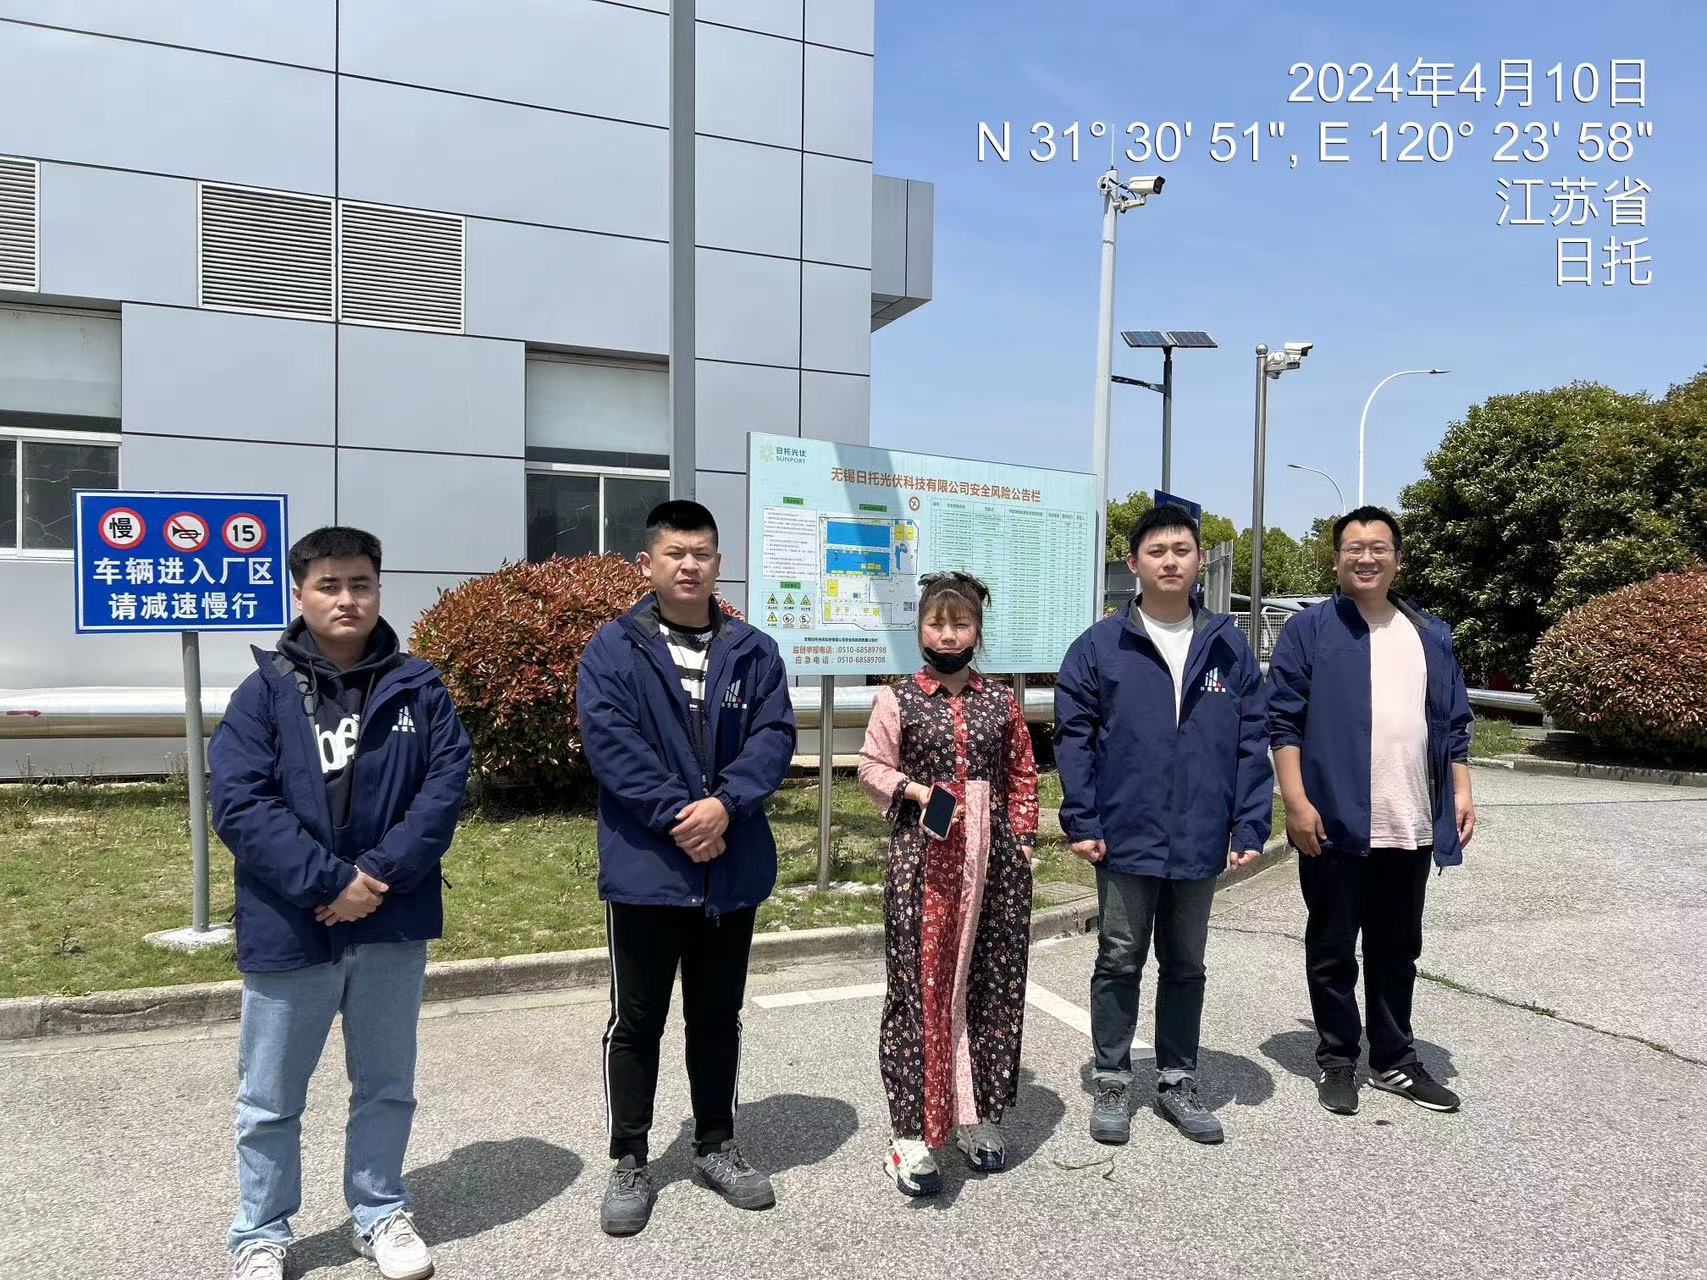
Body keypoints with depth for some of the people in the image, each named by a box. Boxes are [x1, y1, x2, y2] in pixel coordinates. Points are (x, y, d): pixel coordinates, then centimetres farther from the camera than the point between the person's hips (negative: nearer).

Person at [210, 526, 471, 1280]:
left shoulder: (419, 688, 1)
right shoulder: (264, 694, -4)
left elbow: (447, 784, -6)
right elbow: (239, 804, -12)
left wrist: (381, 874, -17)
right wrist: (328, 882, -20)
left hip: (393, 923, 2)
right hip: (288, 928, -1)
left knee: (387, 1087, 17)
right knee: (270, 1099, 14)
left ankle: (380, 1214, 36)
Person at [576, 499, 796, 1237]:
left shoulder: (753, 651, 5)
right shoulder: (613, 649, -3)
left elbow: (775, 736, -4)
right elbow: (609, 741, -14)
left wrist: (725, 804, -19)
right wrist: (678, 815, -20)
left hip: (733, 867, 3)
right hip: (645, 866, -3)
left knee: (719, 1016, 17)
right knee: (637, 1020, 9)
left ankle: (716, 1147, 33)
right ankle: (629, 1163, 24)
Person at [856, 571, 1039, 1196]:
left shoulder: (1001, 703, 9)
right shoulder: (898, 699, 1)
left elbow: (1023, 777, 14)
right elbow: (872, 768, 1)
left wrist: (1022, 839, 6)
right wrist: (917, 791, -14)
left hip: (993, 863, 3)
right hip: (922, 861, -3)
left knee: (991, 985, 9)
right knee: (919, 988, -2)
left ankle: (977, 1115, 26)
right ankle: (914, 1133, 6)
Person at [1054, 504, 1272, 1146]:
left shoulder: (1230, 646, 2)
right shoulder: (1100, 646, -4)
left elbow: (1252, 742, 3)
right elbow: (1074, 737, -4)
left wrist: (1250, 828, -3)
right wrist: (1081, 822, -9)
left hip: (1200, 843, 2)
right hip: (1125, 839, -2)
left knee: (1185, 966, 16)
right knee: (1119, 963, 10)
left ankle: (1178, 1083, 31)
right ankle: (1112, 1084, 25)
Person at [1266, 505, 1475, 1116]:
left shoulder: (1431, 635, 12)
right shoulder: (1309, 630, -3)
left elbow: (1453, 723, 16)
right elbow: (1283, 721, -8)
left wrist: (1461, 792, 6)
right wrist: (1297, 802, -14)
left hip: (1411, 827, 4)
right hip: (1336, 824, -4)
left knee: (1397, 951, 15)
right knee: (1332, 950, 7)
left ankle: (1395, 1061, 28)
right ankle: (1337, 1061, 21)